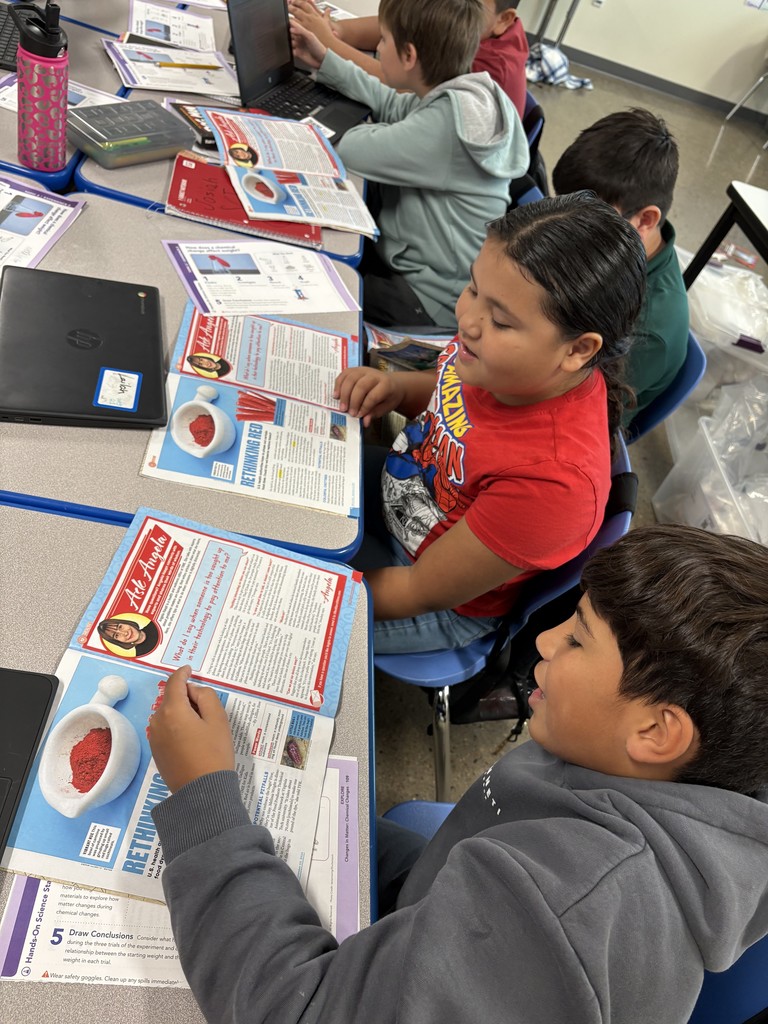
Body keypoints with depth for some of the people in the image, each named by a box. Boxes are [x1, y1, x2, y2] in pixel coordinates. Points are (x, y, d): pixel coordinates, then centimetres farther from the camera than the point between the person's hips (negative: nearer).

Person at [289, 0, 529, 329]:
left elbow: (353, 150, -27)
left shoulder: (448, 121, -28)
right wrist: (325, 61, 16)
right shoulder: (451, 97, 1)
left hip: (429, 298, -9)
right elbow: (390, 104, 17)